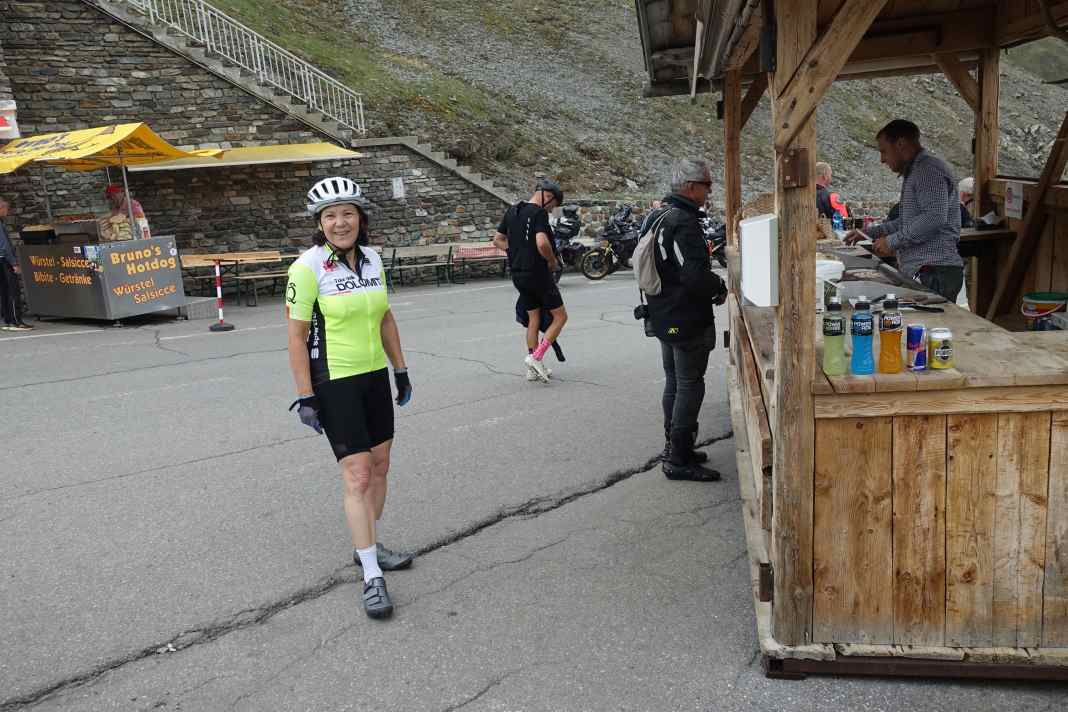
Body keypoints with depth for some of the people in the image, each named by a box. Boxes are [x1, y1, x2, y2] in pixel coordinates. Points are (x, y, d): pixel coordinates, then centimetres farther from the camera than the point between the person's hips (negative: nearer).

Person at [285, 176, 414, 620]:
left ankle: (369, 548, 33)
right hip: (334, 383, -7)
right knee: (358, 475, -9)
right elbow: (297, 337, -13)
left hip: (374, 376, 7)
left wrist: (400, 369, 15)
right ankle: (372, 579, -2)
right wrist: (305, 397, -15)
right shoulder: (308, 268, -14)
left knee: (380, 466, 14)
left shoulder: (372, 259, 4)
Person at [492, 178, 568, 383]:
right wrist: (553, 262, -11)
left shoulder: (512, 211, 10)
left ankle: (533, 369, 17)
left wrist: (517, 253, 13)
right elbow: (542, 243, -28)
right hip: (538, 273, -8)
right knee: (560, 316, 4)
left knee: (533, 319, 16)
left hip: (518, 274, 8)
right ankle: (536, 357, -7)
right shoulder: (539, 213, -15)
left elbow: (498, 239, 16)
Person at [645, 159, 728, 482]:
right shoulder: (684, 223, -22)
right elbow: (696, 277, -29)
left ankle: (673, 446, 30)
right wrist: (720, 287, -9)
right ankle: (679, 461, 5)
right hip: (687, 320, -10)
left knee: (673, 382, 19)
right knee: (690, 386, -1)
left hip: (664, 317, 10)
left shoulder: (656, 217, 9)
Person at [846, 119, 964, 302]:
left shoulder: (929, 169, -9)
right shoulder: (915, 172, 24)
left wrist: (892, 241, -16)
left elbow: (935, 217, -21)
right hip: (924, 271, 10)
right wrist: (870, 232, 23)